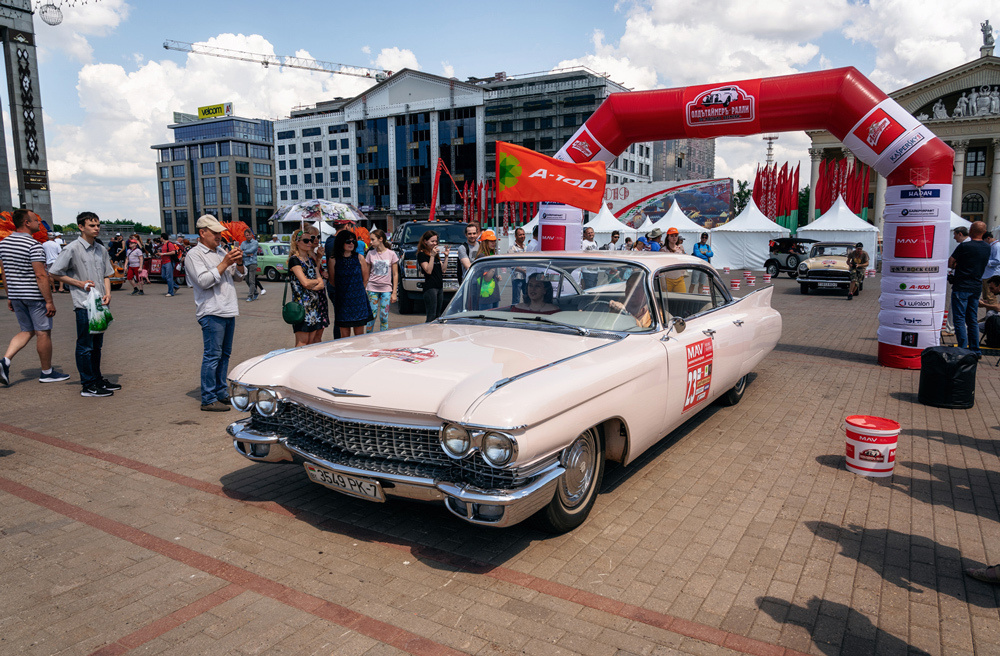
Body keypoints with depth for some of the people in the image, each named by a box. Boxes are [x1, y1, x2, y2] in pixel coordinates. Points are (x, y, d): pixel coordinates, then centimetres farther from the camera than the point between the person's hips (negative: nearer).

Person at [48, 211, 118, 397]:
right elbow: (55, 273, -5)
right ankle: (88, 385, 4)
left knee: (97, 345, 15)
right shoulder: (72, 249, -8)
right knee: (85, 345, -1)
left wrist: (108, 293, 2)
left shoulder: (101, 249, 12)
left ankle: (97, 379, 25)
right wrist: (80, 283, -11)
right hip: (84, 304, -7)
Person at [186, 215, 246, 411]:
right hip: (211, 312, -8)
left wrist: (239, 263, -1)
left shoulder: (221, 251, 17)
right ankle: (208, 399, -2)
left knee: (224, 354, 13)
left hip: (229, 310, 8)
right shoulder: (194, 255, -5)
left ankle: (221, 393, 23)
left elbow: (238, 277, 19)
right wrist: (225, 263, -16)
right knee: (212, 355, -7)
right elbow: (204, 281, -17)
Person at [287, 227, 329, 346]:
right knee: (302, 343, -7)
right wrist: (318, 281, 2)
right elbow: (305, 282, -17)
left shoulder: (311, 259, 16)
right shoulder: (294, 259, -7)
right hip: (301, 303, -7)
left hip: (315, 301, 7)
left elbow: (322, 283, 8)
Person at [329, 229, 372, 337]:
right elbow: (332, 281, 5)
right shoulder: (333, 260, -3)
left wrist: (357, 290, 11)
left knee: (360, 335, 5)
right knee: (344, 336, 3)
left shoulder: (359, 258, 2)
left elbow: (365, 279, 10)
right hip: (342, 301, -1)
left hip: (359, 300, 1)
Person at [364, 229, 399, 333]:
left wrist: (394, 292, -2)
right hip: (372, 289, 1)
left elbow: (395, 275, 2)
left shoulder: (391, 254, -1)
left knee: (384, 317, 1)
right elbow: (366, 273, 7)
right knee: (372, 315, 0)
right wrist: (364, 290, 2)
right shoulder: (370, 254, 2)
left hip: (386, 289, 0)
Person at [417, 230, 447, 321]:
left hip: (439, 287, 8)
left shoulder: (436, 253, 19)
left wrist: (446, 256, 6)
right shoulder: (421, 254, -5)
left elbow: (443, 270, 14)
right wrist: (432, 256, -18)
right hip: (430, 287, -8)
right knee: (431, 316, -11)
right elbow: (428, 271, -16)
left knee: (438, 315, 9)